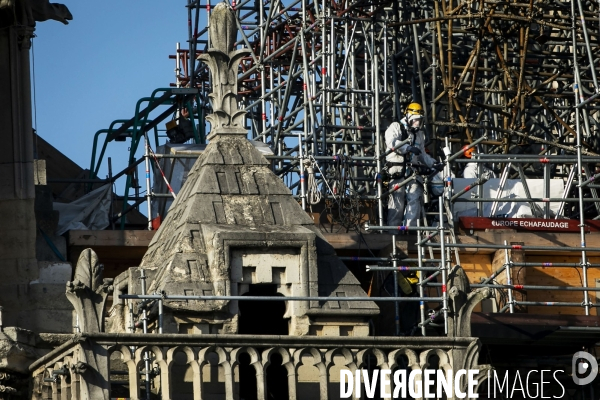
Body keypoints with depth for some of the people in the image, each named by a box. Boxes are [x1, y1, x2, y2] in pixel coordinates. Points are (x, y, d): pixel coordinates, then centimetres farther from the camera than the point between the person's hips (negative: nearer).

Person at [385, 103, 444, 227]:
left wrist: (434, 164, 13)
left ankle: (410, 228, -10)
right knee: (397, 201, -7)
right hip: (398, 170, -5)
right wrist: (409, 148, -24)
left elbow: (422, 155, 29)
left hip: (413, 171, 5)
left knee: (415, 200, -9)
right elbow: (391, 142, -16)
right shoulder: (396, 127, 5)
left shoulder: (419, 134, 25)